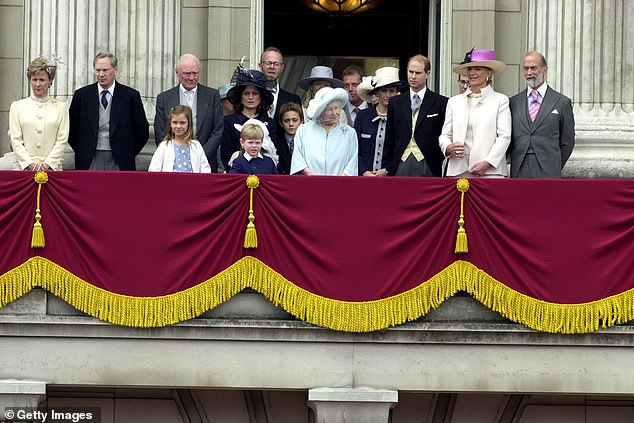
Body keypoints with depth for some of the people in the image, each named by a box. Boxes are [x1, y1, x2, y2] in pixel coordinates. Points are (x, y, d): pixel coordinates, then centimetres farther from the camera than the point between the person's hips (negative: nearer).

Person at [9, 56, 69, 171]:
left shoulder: (61, 107, 10)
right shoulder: (17, 106, 11)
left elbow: (62, 140, 4)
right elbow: (15, 140, 4)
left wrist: (47, 164, -7)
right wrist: (30, 164, -8)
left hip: (52, 167, 0)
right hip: (25, 168, 0)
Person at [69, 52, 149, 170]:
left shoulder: (131, 96, 2)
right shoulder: (82, 95, 5)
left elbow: (142, 131, 7)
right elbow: (71, 129, 13)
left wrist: (128, 154, 4)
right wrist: (82, 151, 8)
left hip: (119, 163, -1)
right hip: (90, 162, 1)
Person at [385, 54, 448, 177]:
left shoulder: (440, 103, 3)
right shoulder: (395, 103, 14)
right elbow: (389, 140, 15)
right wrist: (388, 169, 8)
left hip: (427, 166, -3)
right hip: (401, 165, 3)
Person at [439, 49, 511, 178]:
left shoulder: (500, 101, 7)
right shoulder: (455, 102, 18)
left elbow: (504, 136, 0)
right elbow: (445, 134, 17)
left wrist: (487, 163, -12)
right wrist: (448, 148, -8)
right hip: (459, 170, 3)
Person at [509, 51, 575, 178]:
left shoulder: (562, 102, 5)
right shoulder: (514, 102, 12)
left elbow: (567, 142, 8)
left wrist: (555, 169, 6)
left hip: (547, 174, -2)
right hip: (519, 174, 2)